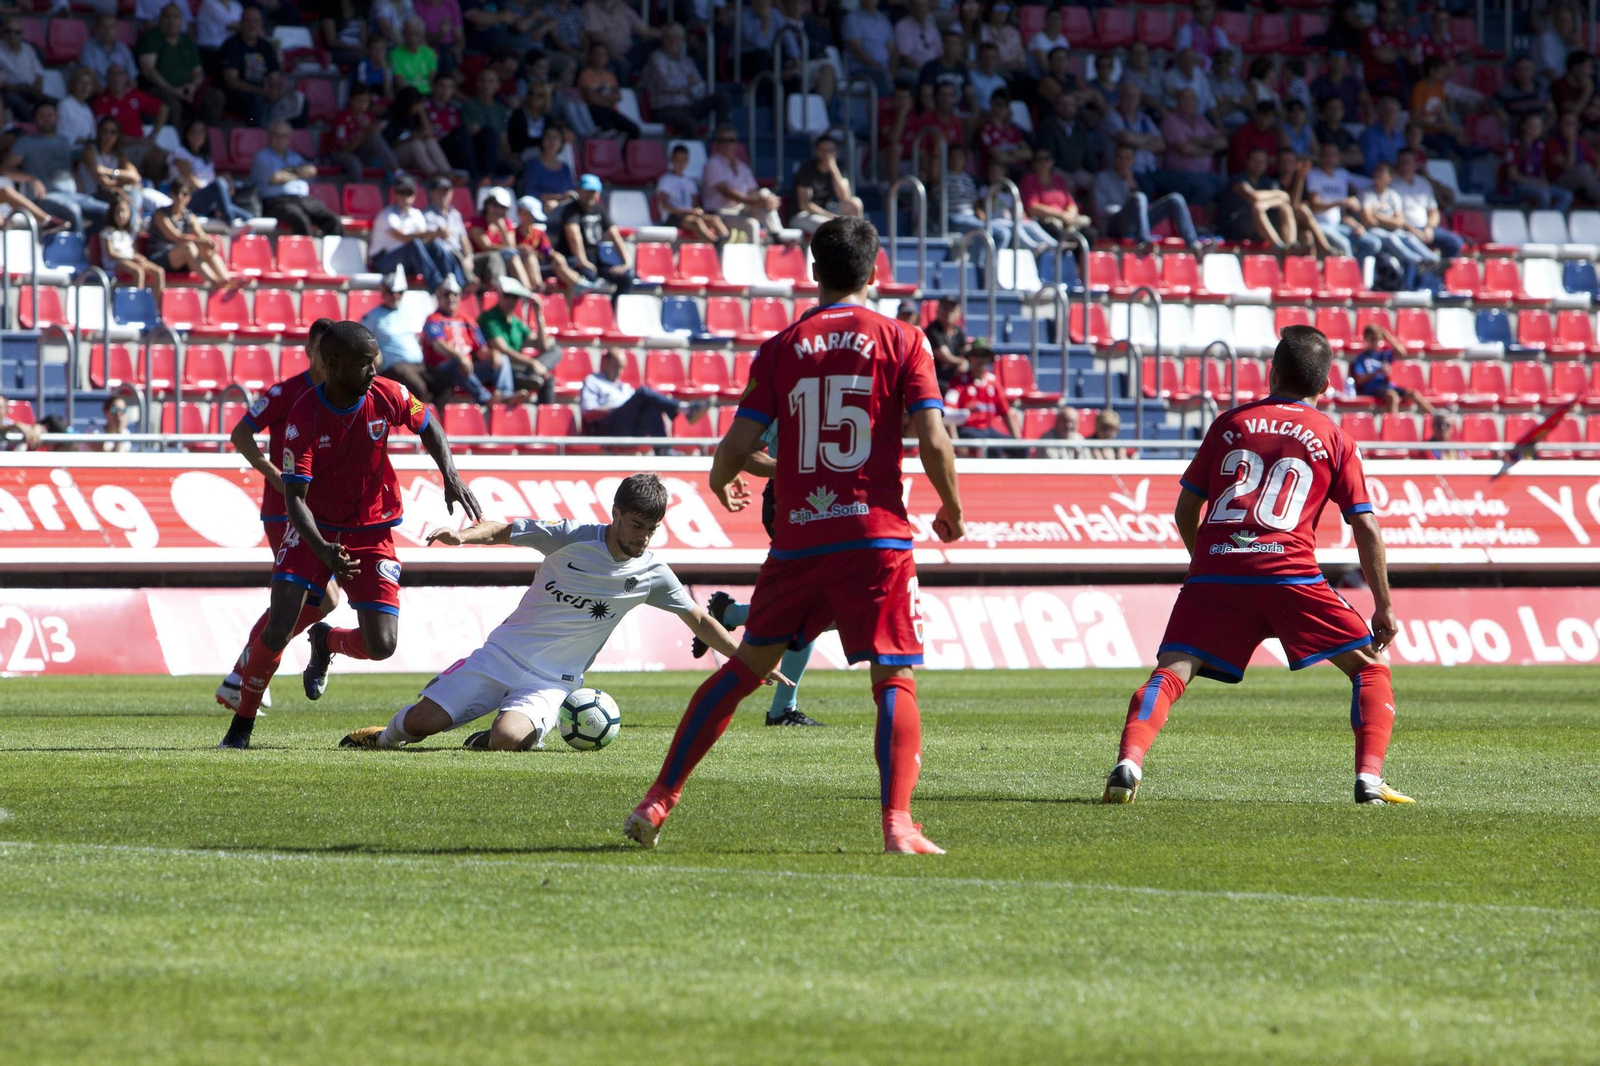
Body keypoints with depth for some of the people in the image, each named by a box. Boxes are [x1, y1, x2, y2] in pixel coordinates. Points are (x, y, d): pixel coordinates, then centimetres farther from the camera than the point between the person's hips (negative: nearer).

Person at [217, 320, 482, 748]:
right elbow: (295, 496, -23)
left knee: (381, 645, -10)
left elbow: (427, 426, 11)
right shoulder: (305, 416, -20)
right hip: (315, 531, -2)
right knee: (278, 630, -18)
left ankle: (326, 642, 26)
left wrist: (450, 476, -5)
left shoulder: (387, 396, -12)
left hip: (372, 532, 2)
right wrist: (321, 549, -39)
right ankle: (241, 726, 2)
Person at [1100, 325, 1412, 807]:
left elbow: (1185, 509, 21)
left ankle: (1128, 763, -28)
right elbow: (1365, 527, 10)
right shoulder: (1334, 437, 14)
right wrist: (1384, 607, 15)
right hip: (1291, 574, -1)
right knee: (1369, 668, 11)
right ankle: (1370, 777, -6)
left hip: (1214, 573, 1)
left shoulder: (1231, 423, 19)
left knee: (1170, 673, -2)